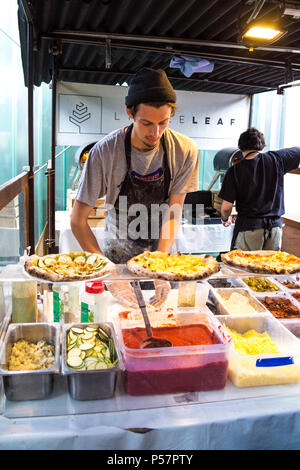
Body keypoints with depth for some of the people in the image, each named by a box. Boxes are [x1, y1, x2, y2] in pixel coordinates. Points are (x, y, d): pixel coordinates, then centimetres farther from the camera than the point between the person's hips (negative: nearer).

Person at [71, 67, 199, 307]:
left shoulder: (185, 151, -17)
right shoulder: (105, 151, -22)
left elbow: (173, 213, -11)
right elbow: (78, 220, -19)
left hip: (161, 253, 2)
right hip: (116, 255, -1)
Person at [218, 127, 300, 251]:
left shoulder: (234, 171, -7)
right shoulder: (276, 159, -3)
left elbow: (226, 207, -7)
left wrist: (225, 219, 14)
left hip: (248, 227, -2)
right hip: (275, 226, 3)